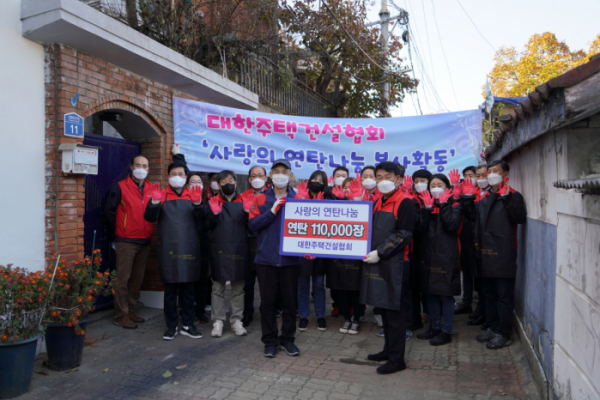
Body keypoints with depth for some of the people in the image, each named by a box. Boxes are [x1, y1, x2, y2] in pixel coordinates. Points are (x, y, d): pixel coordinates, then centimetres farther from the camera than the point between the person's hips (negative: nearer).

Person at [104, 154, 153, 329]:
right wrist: (118, 231, 3)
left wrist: (149, 231, 9)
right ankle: (121, 315, 8)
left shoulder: (151, 189, 10)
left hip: (144, 241, 5)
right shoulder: (120, 187, -5)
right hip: (126, 241, -5)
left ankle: (130, 310, 24)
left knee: (137, 278, 12)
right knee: (123, 279, -1)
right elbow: (109, 210, -1)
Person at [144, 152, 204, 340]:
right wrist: (155, 201, -22)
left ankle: (188, 325, 19)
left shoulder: (192, 194, 8)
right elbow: (149, 217, -5)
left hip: (189, 247, 1)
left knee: (188, 288, 9)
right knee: (170, 289, 6)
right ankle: (171, 326, 17)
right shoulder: (162, 194, 5)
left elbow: (200, 218, -5)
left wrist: (197, 203, -24)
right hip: (168, 248, -1)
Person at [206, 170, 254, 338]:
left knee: (238, 288, 7)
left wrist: (248, 211, -14)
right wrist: (213, 213, -17)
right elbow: (207, 227, -1)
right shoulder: (213, 202, 6)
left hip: (239, 249, 1)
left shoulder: (244, 201, 8)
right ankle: (218, 321, 14)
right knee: (218, 287, 5)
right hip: (219, 250, -1)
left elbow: (250, 226, 1)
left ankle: (237, 321, 16)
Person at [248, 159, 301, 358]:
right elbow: (252, 225, -5)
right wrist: (272, 211, -15)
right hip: (266, 259, 0)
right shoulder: (261, 199, 4)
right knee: (267, 301, 8)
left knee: (290, 301, 9)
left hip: (290, 259, 0)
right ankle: (270, 340, 22)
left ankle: (287, 338, 25)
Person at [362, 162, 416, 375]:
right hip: (376, 261, 8)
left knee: (394, 311, -1)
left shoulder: (404, 202, -9)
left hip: (393, 263, -8)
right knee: (384, 308, 15)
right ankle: (389, 349, 29)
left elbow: (404, 235, -15)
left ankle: (397, 358, 10)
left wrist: (380, 253, -18)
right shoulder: (378, 202, 16)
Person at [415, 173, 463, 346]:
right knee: (430, 293, 11)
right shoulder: (426, 205, 12)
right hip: (428, 254, 5)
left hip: (447, 255, -4)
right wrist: (427, 207, -13)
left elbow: (452, 226, -17)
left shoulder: (454, 206, 2)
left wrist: (444, 205, -14)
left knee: (446, 294, -1)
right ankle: (434, 327, 25)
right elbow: (420, 228, -5)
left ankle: (446, 332, 10)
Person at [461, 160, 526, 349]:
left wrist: (507, 197, -28)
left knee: (504, 296, 2)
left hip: (503, 255, -8)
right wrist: (468, 200, 8)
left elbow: (520, 217, -22)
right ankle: (493, 328, 30)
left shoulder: (513, 196, -7)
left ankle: (503, 334, 11)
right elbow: (474, 216, 21)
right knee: (489, 294, 17)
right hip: (485, 254, 8)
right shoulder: (485, 197, 15)